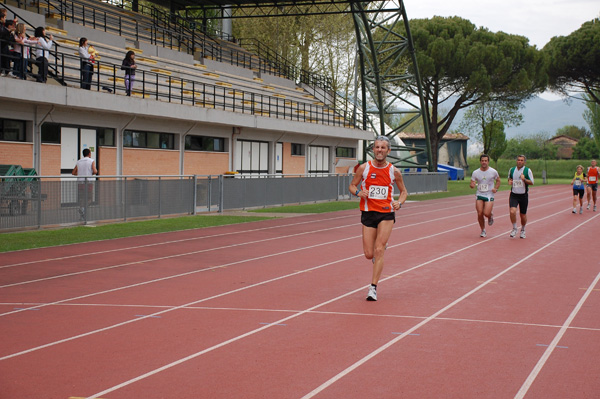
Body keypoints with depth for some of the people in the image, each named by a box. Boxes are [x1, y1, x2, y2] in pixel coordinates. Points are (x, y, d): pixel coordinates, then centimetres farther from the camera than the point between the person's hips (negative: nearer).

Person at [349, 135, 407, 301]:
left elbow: (403, 191, 11)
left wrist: (399, 202, -9)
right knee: (369, 254, 1)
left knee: (379, 250, -13)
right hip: (368, 213, 1)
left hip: (386, 214, -1)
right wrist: (358, 192, -14)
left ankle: (373, 288, -7)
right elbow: (352, 185, 9)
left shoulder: (394, 171, -2)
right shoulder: (364, 168, -2)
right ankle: (382, 246, 40)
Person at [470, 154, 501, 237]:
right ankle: (483, 231, 16)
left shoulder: (493, 172, -3)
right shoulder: (475, 172, 0)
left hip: (489, 195, -2)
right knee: (480, 214, -4)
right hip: (479, 195, 2)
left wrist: (496, 188, -6)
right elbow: (472, 184, 5)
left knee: (486, 213, -16)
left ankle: (491, 216, 22)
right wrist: (472, 185, -20)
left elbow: (498, 181, 12)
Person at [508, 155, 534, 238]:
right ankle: (514, 229, 1)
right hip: (513, 195, 1)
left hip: (523, 195, -1)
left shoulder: (527, 170, -4)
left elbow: (532, 182, -5)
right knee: (512, 211, -19)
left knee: (523, 215, 8)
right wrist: (509, 182, -1)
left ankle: (523, 230, 32)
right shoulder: (511, 170, 6)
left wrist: (524, 179, -23)